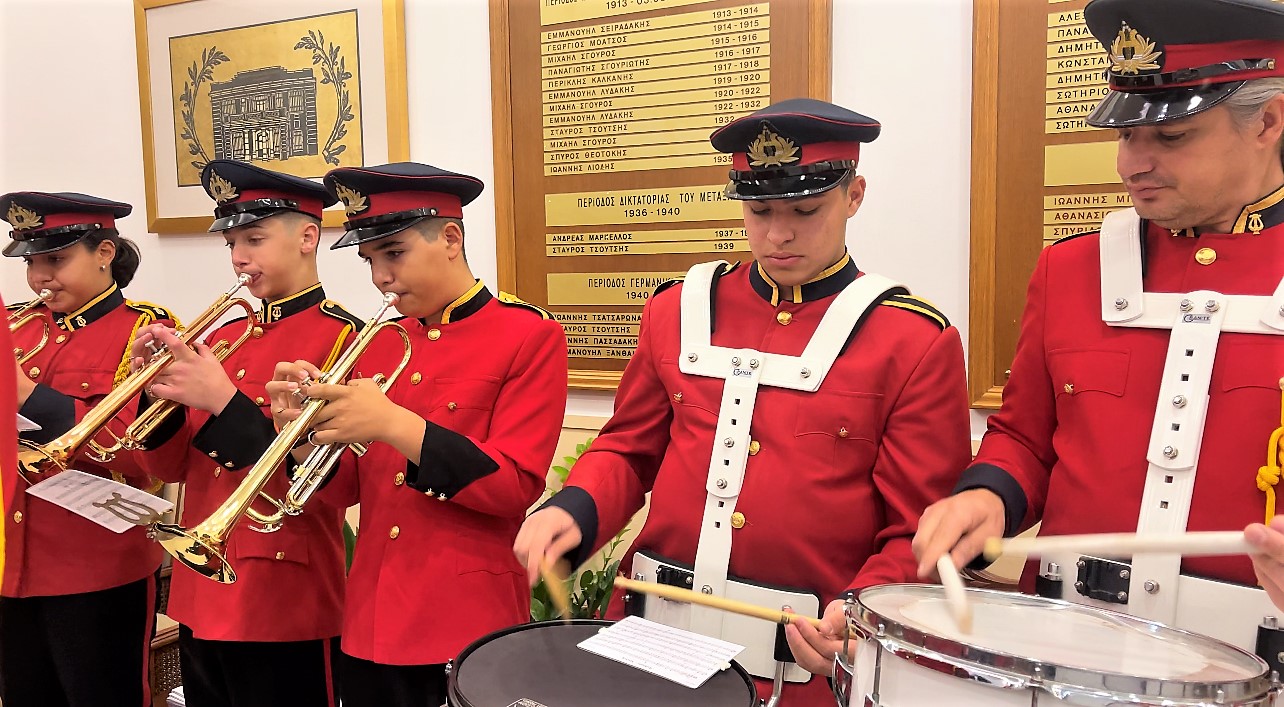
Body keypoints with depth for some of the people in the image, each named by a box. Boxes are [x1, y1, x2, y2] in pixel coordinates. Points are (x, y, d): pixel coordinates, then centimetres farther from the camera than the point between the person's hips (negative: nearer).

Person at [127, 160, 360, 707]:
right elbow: (173, 467, 10)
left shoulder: (343, 336, -11)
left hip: (283, 604, -7)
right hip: (201, 595, 7)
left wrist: (223, 401, -22)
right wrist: (160, 392, -7)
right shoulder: (221, 339, 10)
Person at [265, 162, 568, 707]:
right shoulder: (378, 344, 8)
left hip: (469, 623, -5)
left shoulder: (531, 336, -9)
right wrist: (307, 433, -10)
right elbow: (352, 487, 9)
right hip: (372, 621, 6)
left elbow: (514, 487, -16)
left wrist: (392, 425, -23)